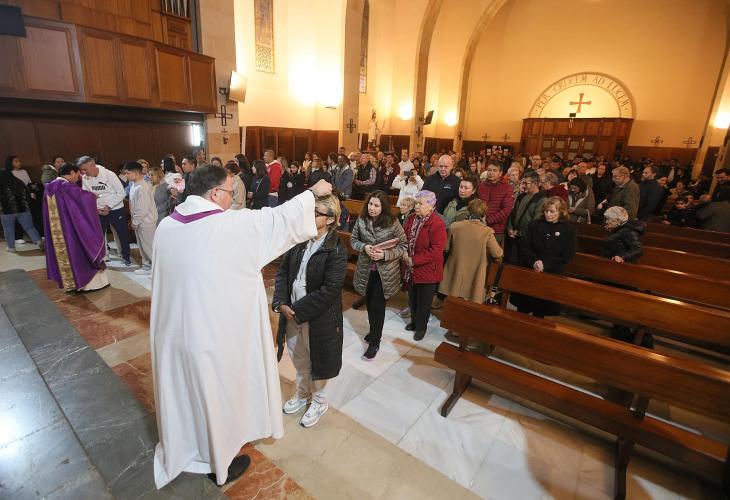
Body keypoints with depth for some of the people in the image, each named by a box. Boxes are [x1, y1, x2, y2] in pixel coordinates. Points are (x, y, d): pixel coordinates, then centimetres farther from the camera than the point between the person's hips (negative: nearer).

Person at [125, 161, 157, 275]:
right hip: (139, 222, 9)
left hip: (146, 222, -9)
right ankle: (147, 266, 29)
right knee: (142, 246, 17)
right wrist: (134, 220, 11)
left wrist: (135, 222, -16)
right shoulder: (133, 186, 8)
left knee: (149, 246, 0)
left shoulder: (142, 187, -21)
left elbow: (143, 208, -24)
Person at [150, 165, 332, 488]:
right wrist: (313, 192, 3)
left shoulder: (165, 226, -1)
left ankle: (181, 451, 52)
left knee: (184, 390, 27)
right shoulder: (233, 224, -22)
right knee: (216, 396, 16)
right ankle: (218, 463, 40)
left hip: (173, 329, 7)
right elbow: (282, 217, -12)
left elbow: (162, 278, 9)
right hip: (213, 333, -6)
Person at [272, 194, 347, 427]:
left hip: (318, 318, -5)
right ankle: (302, 394, 51)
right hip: (291, 312, 5)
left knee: (316, 361, 16)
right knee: (298, 358, 24)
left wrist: (297, 310, -19)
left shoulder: (336, 252, -20)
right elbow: (283, 271, 1)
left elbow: (329, 291, -22)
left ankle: (319, 401, 43)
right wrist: (281, 303, -11)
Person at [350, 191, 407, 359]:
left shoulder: (392, 223, -15)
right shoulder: (361, 220, -5)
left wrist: (385, 254, -24)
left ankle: (375, 341, 21)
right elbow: (353, 240, 4)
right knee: (369, 303, 18)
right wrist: (364, 247, -17)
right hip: (366, 269, 4)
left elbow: (403, 246, -10)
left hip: (385, 272, -4)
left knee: (378, 305, 3)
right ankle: (374, 331, 44)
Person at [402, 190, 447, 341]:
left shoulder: (437, 224, -21)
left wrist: (414, 260, -22)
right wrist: (405, 254, -11)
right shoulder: (411, 219, 0)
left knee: (424, 301, 13)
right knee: (412, 298, 23)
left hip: (427, 270, -6)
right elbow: (404, 238, 9)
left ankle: (421, 327, 33)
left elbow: (436, 250, -24)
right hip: (411, 268, 6)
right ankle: (414, 321, 44)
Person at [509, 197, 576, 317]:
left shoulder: (569, 230, -2)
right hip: (528, 271, 1)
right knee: (522, 308, 5)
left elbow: (567, 256, -5)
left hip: (552, 275, -1)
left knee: (541, 310, 7)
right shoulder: (534, 224, 3)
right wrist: (534, 262, -17)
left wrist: (545, 265, -16)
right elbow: (524, 247, 0)